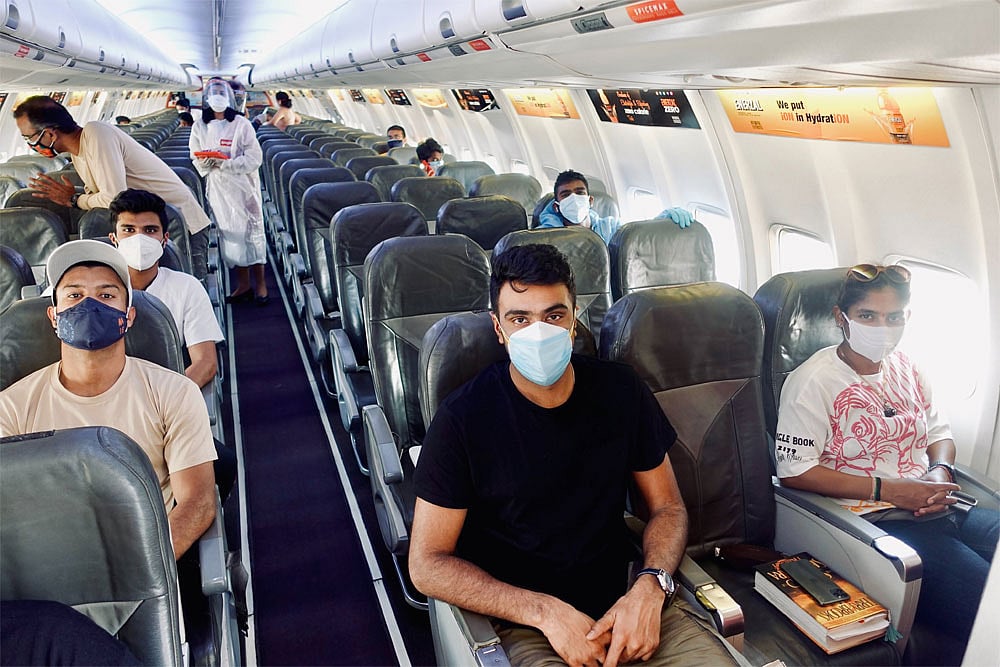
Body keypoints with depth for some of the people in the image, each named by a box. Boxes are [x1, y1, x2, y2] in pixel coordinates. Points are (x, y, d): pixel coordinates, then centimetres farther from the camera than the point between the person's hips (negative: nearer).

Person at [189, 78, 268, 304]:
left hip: (243, 186, -3)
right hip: (218, 188, 4)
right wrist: (205, 164, -15)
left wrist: (225, 164, -19)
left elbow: (255, 157, -9)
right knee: (228, 232, 7)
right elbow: (196, 160, 9)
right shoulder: (199, 128, 7)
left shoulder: (241, 124, -4)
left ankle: (260, 282, 8)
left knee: (251, 229, -1)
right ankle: (243, 284, 16)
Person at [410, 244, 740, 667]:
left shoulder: (621, 391, 0)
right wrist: (546, 612, -16)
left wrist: (649, 588, -11)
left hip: (627, 600, 3)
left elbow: (667, 508, 8)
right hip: (525, 623, -2)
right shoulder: (463, 418, -10)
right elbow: (427, 564, -8)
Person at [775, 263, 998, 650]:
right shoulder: (813, 381, -9)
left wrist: (940, 471, 1)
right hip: (875, 520, -8)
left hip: (938, 507, 8)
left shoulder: (904, 367, 15)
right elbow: (794, 470, -14)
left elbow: (939, 430, 25)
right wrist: (886, 489, -15)